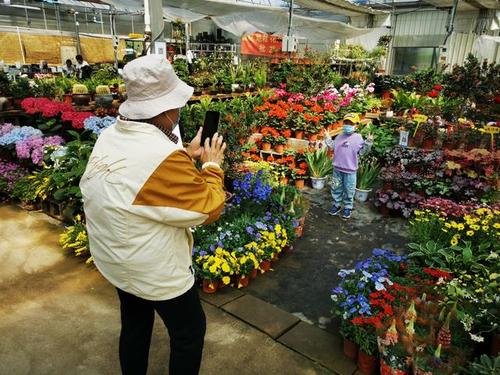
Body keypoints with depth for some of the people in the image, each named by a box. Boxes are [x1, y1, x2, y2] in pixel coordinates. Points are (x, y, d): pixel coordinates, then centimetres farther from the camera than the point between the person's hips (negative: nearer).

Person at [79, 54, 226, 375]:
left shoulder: (111, 136, -6)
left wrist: (188, 155, 5)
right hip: (155, 271, -8)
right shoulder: (164, 158, -32)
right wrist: (212, 165, -8)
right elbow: (209, 210, -21)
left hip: (115, 259, 8)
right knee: (189, 333, 16)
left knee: (135, 325, 29)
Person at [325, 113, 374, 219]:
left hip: (350, 170, -4)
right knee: (336, 188, 13)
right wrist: (328, 138, 7)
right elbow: (332, 147, 13)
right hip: (337, 168, 4)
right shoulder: (340, 136, 9)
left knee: (349, 190, 5)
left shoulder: (358, 138, -3)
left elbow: (362, 151, -5)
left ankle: (348, 207, 20)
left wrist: (368, 143, -16)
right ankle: (337, 205, 27)